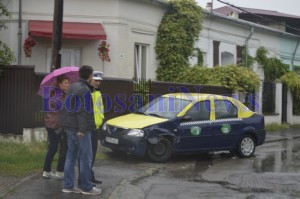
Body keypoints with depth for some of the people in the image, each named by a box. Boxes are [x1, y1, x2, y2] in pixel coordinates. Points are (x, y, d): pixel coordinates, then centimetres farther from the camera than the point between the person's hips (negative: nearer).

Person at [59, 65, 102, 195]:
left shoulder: (73, 86, 13)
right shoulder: (85, 90, -15)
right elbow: (82, 111, -21)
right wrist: (82, 129, -22)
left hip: (69, 126, 9)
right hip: (79, 128, -9)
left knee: (71, 156, 13)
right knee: (86, 158, -1)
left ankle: (68, 186, 16)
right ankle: (86, 187, 6)